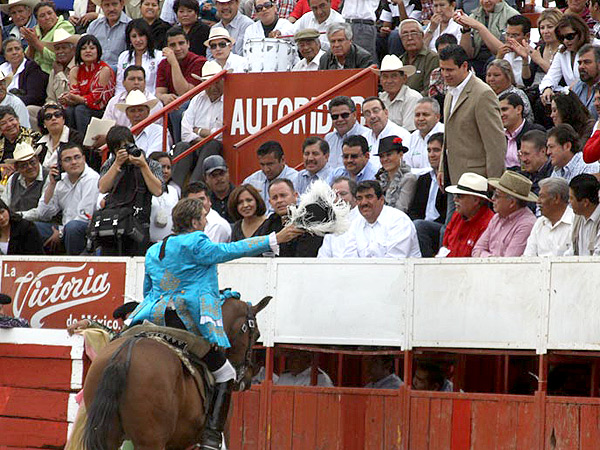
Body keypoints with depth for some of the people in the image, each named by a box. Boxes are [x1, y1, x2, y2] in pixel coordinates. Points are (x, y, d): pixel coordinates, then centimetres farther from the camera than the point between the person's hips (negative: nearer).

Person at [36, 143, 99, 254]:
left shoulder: (91, 179, -9)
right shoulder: (61, 180, 11)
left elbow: (84, 217, -15)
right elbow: (43, 215, 9)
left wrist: (61, 233, -8)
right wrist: (52, 184, 1)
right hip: (65, 230, 7)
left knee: (73, 226, -38)